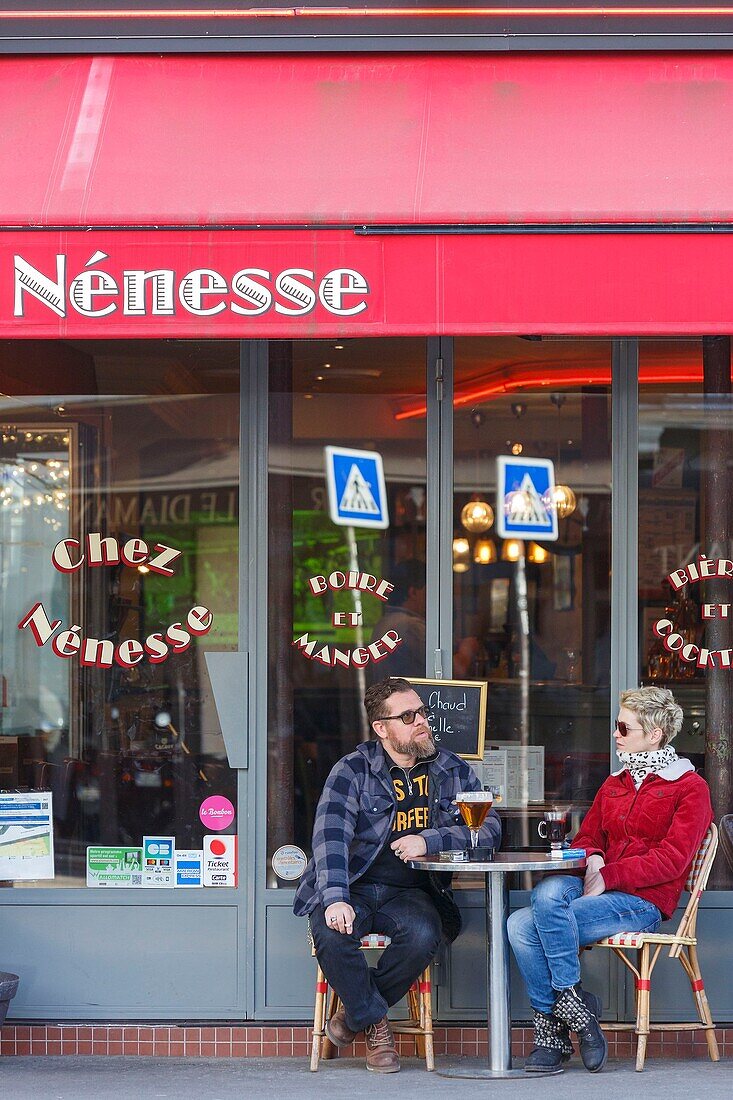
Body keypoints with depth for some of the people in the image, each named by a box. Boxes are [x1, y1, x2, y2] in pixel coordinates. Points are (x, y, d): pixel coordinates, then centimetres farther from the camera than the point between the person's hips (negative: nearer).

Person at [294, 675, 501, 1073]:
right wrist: (335, 899, -30)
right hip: (353, 889, -2)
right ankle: (374, 1021, -8)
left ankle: (355, 1012, -7)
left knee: (424, 935, -32)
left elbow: (489, 828, 1)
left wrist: (429, 840, -15)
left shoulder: (454, 772, 10)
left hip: (411, 892, 2)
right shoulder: (352, 771, 0)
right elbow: (331, 836, -13)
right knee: (332, 934, -34)